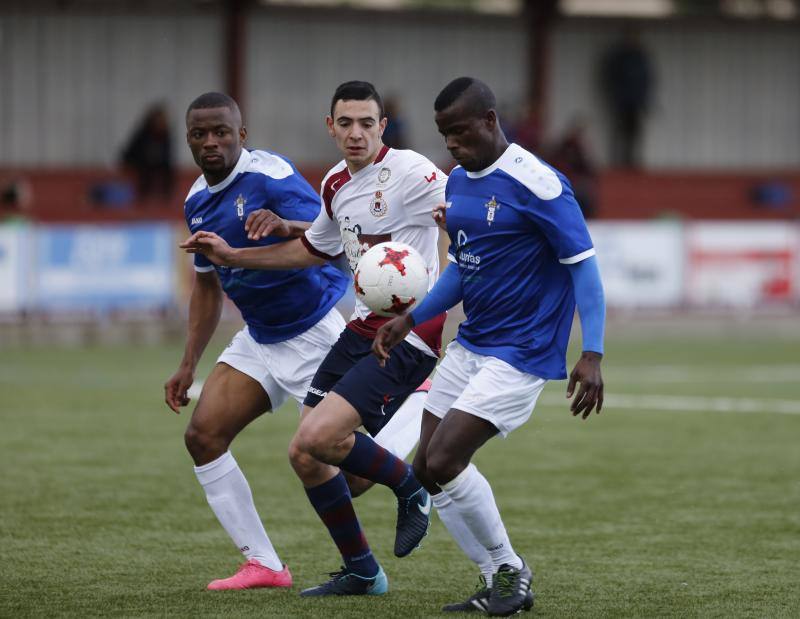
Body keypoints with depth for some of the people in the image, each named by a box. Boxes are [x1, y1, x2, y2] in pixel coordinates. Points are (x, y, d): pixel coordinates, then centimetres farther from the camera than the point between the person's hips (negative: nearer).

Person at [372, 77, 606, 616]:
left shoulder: (535, 182, -18)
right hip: (469, 346, 9)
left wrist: (592, 355, -24)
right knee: (427, 469, 6)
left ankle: (510, 572, 5)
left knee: (442, 463, -16)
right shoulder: (458, 183, 8)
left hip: (521, 354, -9)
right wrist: (411, 320, 7)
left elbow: (583, 263, -17)